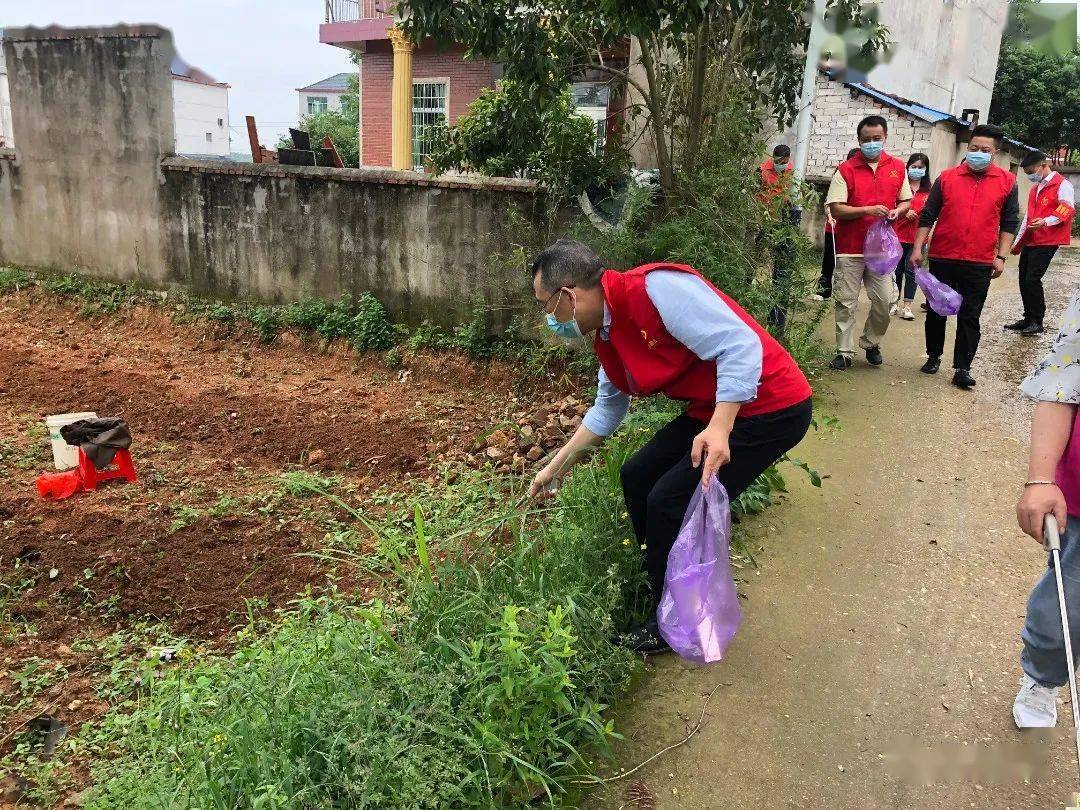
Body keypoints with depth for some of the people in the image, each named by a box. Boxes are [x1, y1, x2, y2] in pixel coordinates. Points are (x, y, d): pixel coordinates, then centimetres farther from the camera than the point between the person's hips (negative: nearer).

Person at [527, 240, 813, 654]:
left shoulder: (656, 287, -24)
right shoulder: (607, 335, 6)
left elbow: (740, 345, -27)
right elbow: (606, 411, 21)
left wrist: (719, 428, -35)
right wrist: (556, 467, 26)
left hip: (771, 406, -9)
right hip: (711, 411, 10)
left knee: (671, 503, -11)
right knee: (637, 478, 11)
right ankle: (662, 585, 28)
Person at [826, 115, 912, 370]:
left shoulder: (897, 168, 9)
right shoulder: (846, 170, -3)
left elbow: (905, 200, 18)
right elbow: (836, 209, -9)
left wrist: (896, 211, -4)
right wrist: (867, 210, -20)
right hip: (850, 248, -3)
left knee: (884, 301, 2)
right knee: (846, 302, 1)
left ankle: (871, 343, 25)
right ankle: (844, 352, 11)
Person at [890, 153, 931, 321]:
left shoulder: (928, 191, 5)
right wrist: (904, 212, -15)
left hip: (917, 238, 0)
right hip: (898, 235, 0)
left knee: (911, 271, 0)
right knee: (897, 270, 7)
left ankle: (907, 306, 6)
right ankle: (895, 303, 20)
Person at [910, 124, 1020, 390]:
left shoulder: (1006, 182, 4)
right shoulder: (947, 177, 3)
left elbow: (1009, 223, 6)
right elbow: (927, 216, 4)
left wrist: (1001, 256, 0)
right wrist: (917, 248, -1)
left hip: (979, 264, -1)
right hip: (942, 259, 1)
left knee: (969, 317, 2)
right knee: (936, 311, 11)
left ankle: (962, 368, 6)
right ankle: (934, 357, 27)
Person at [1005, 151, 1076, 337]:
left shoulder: (1062, 185, -4)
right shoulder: (1035, 188, 21)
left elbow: (1067, 209, -15)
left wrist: (1046, 221, -31)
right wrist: (1018, 241, 24)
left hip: (1047, 241, -8)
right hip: (1030, 241, 8)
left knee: (1032, 279, -13)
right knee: (1024, 280, 7)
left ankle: (1037, 322, -5)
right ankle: (1028, 318, 16)